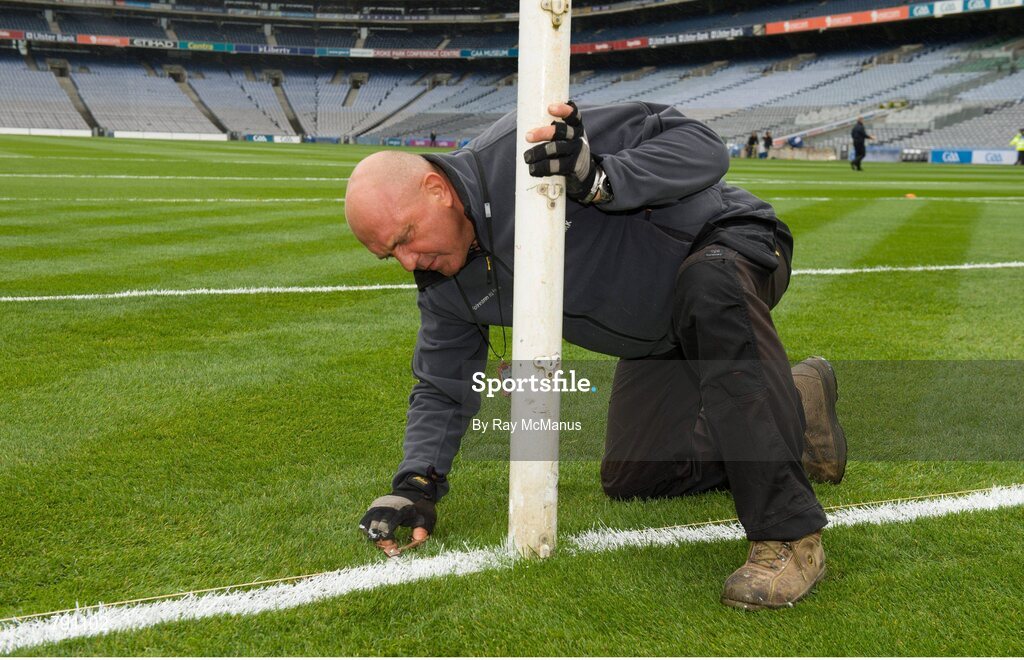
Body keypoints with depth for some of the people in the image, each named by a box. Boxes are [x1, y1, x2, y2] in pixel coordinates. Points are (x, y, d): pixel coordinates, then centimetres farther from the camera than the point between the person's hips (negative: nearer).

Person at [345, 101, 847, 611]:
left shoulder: (528, 144, -31)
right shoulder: (446, 286, -7)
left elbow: (700, 147, -30)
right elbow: (443, 388, 4)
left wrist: (601, 178, -46)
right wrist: (415, 483, -12)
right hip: (658, 338, 8)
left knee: (707, 286, -44)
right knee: (630, 480, 7)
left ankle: (789, 535, -37)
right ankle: (793, 409, 24)